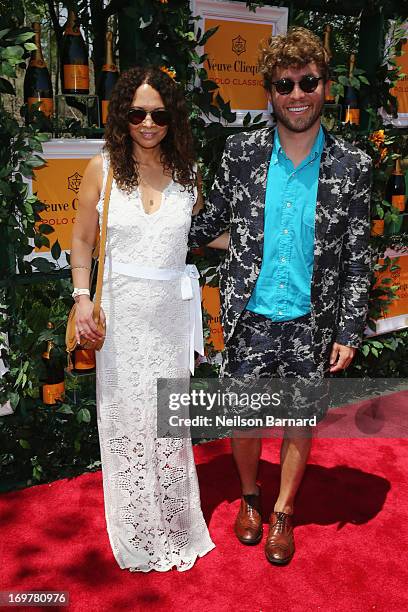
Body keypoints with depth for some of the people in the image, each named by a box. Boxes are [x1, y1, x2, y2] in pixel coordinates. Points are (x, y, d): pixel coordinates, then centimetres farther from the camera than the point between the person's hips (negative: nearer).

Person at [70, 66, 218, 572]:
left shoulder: (187, 174, 3)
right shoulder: (102, 169, -1)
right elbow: (82, 239, 4)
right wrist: (82, 297, -5)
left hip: (170, 309, 1)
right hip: (119, 310, 0)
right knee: (125, 417, 9)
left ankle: (173, 525, 31)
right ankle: (136, 532, 31)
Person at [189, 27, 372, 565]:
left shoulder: (352, 166, -6)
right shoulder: (241, 152, -4)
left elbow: (356, 257, -3)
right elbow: (211, 222, 6)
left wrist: (349, 333, -4)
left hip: (311, 324, 0)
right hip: (249, 318, 1)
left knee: (300, 419, 15)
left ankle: (283, 513, 39)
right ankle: (250, 497, 43)